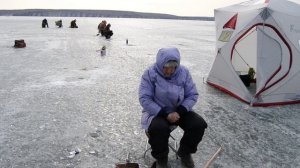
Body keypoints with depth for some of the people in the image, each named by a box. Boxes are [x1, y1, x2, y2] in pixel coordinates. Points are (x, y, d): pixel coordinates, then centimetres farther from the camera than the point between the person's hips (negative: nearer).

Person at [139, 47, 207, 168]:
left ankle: (185, 152, 10)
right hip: (157, 112, -3)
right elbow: (144, 99, -18)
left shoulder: (184, 72, -8)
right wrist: (165, 114, -25)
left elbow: (192, 95, -3)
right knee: (158, 128, -35)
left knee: (199, 124, -19)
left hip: (179, 111, 4)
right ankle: (161, 158, -3)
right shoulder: (150, 73, -17)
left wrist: (180, 111, -19)